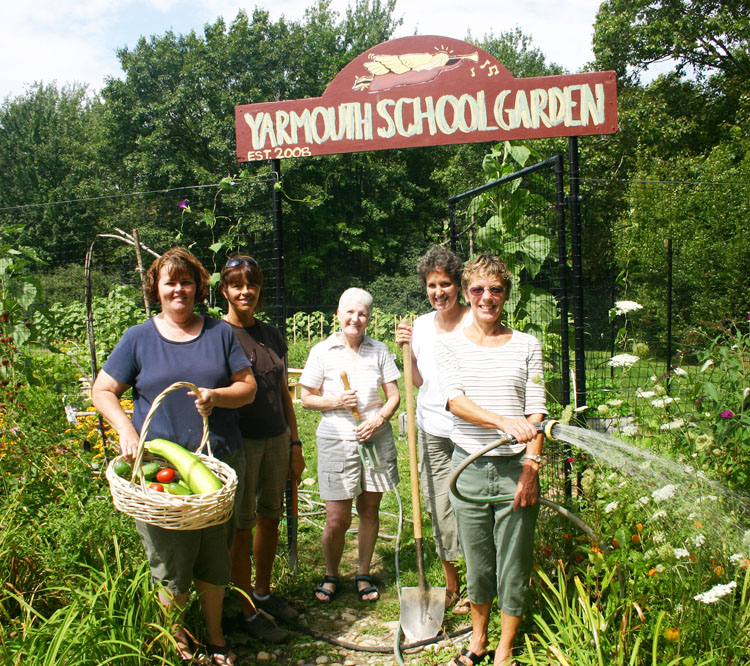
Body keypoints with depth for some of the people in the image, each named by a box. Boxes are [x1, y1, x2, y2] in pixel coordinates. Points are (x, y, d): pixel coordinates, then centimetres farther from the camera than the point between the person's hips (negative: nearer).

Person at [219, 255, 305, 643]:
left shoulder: (272, 335, 10)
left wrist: (295, 445, 12)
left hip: (277, 440, 6)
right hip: (239, 442, -5)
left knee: (270, 518, 15)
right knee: (242, 526, 4)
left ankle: (263, 592, 34)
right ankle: (248, 613, 17)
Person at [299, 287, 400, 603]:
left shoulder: (379, 350, 6)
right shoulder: (322, 351, 0)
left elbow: (394, 396, 7)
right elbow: (307, 398, 4)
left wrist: (378, 419, -11)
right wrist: (336, 402, -13)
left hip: (376, 438, 2)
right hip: (336, 439, -2)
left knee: (369, 511, 11)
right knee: (336, 520, -2)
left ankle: (363, 574, 30)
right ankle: (331, 575, 24)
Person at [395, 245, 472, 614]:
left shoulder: (475, 322, -6)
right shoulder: (420, 325, 8)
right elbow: (419, 381, 12)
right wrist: (406, 349, -2)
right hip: (433, 429, 4)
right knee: (440, 507, 9)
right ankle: (451, 586, 27)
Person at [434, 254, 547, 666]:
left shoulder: (526, 345, 5)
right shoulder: (450, 344, 4)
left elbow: (536, 411, 0)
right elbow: (455, 400, -10)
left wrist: (531, 465, -11)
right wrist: (504, 422, -25)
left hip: (516, 466, 0)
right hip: (469, 465, 0)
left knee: (513, 563, 6)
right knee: (476, 560, 12)